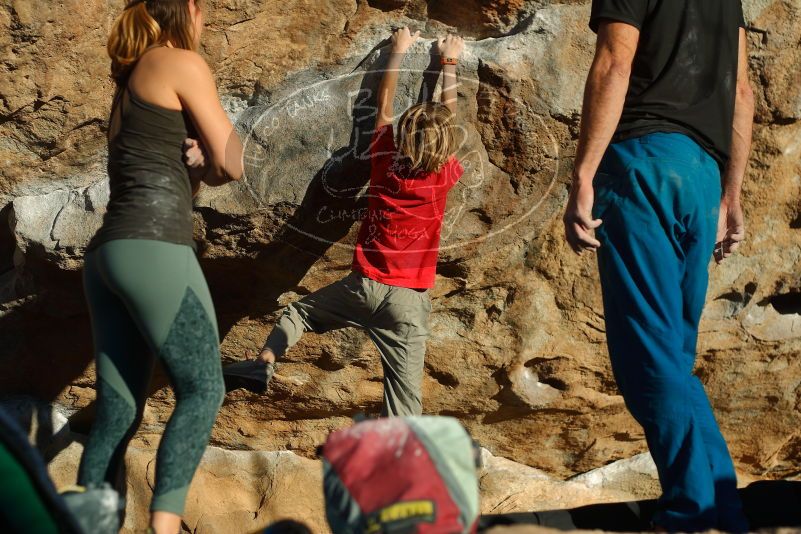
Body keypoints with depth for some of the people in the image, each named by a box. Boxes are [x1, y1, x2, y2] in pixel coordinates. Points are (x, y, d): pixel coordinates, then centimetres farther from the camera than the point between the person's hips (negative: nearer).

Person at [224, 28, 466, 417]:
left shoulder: (384, 162, 1)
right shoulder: (443, 177, -2)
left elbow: (384, 107, 16)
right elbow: (449, 116, 13)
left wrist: (398, 52, 29)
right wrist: (449, 62, 26)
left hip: (362, 285, 2)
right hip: (409, 299, -1)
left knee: (298, 311, 23)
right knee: (405, 388, -2)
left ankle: (263, 364, 4)